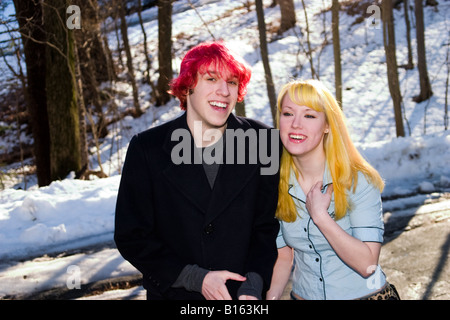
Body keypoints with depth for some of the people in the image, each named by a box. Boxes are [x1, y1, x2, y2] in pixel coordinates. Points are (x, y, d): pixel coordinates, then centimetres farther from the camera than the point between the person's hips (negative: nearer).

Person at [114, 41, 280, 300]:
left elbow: (266, 226, -2)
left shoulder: (262, 142, -7)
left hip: (243, 295, 1)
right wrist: (196, 278, -14)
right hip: (174, 293, 0)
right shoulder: (147, 149, -10)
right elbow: (132, 236, -8)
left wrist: (252, 285, -15)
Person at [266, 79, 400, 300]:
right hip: (302, 296, 3)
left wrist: (320, 215, -22)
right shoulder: (276, 185, -2)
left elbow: (367, 264, -18)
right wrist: (271, 295, -13)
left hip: (364, 294, -2)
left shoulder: (359, 181, -13)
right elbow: (283, 257, 3)